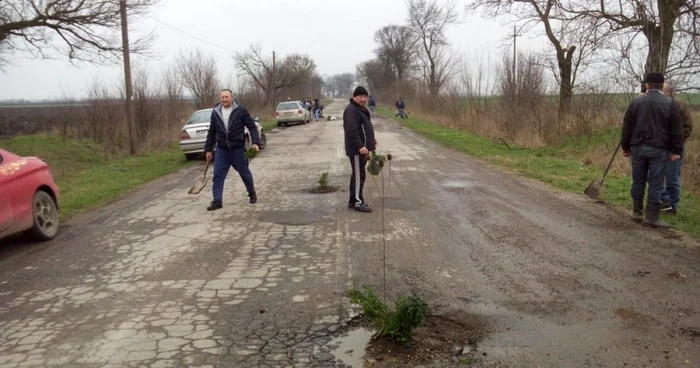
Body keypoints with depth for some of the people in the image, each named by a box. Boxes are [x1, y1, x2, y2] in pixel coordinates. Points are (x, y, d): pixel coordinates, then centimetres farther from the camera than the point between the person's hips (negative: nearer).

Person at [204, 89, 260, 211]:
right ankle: (217, 201, 1)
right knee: (218, 175, -3)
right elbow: (211, 132, 11)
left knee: (244, 173, 11)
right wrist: (208, 149, 10)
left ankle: (252, 193, 35)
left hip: (238, 149, -3)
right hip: (221, 150, 3)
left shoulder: (241, 110, -7)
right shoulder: (215, 112, 4)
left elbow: (252, 127, -6)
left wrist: (255, 142, -19)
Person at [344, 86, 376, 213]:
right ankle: (358, 202, 1)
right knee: (359, 175, -6)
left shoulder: (362, 109, 17)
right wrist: (360, 146, -31)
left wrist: (371, 140, 27)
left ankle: (353, 200, 22)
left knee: (357, 174, 14)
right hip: (357, 149, -11)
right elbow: (352, 131, -27)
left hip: (362, 148, 11)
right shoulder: (351, 110, -18)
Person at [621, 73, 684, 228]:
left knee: (638, 182, 12)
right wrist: (676, 150, 1)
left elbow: (627, 127, 5)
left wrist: (626, 147, 13)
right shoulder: (670, 103, -2)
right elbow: (677, 129, -3)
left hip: (639, 148, 2)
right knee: (656, 184, 1)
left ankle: (637, 212, 20)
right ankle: (651, 217, 1)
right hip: (659, 150, -2)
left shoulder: (636, 102, 2)